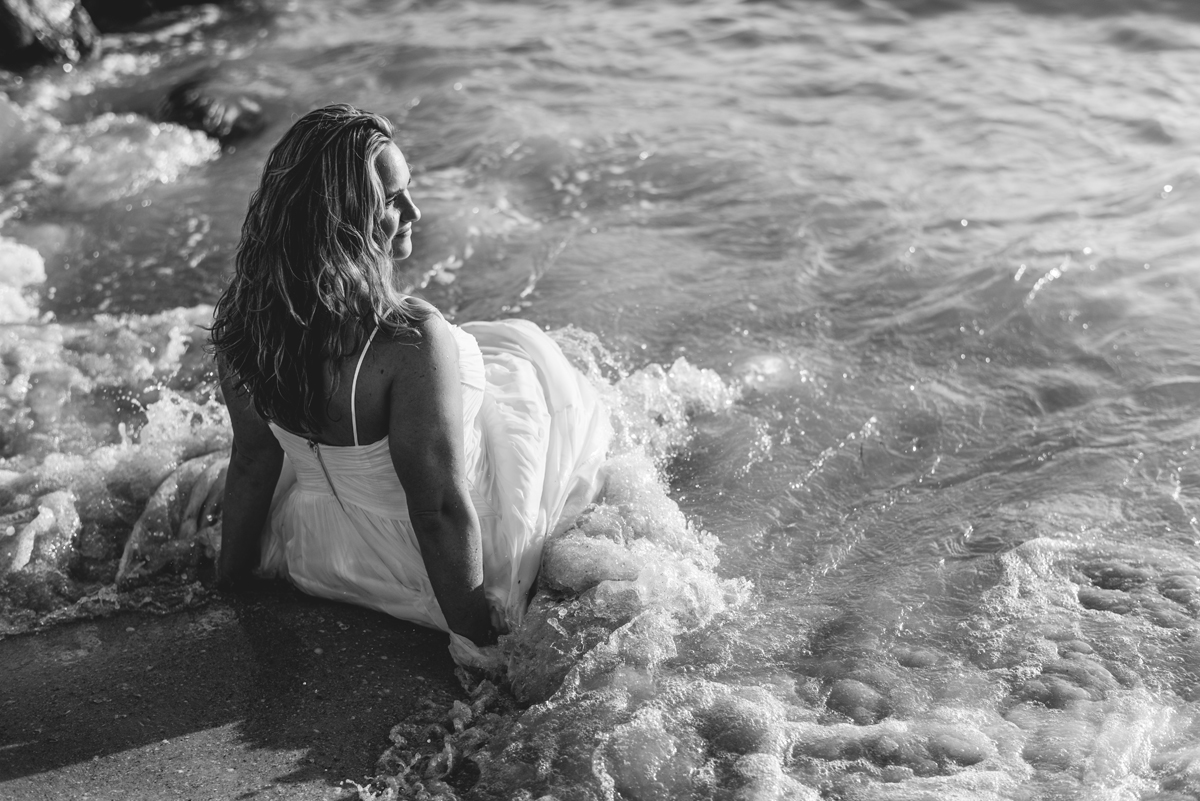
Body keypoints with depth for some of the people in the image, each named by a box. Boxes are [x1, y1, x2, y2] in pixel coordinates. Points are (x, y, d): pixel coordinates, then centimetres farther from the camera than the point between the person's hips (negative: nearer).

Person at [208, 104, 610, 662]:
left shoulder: (245, 320, -15)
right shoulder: (411, 341, -36)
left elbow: (254, 459, -1)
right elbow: (439, 509, -28)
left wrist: (231, 575, 14)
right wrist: (477, 631, -15)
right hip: (427, 568, -6)